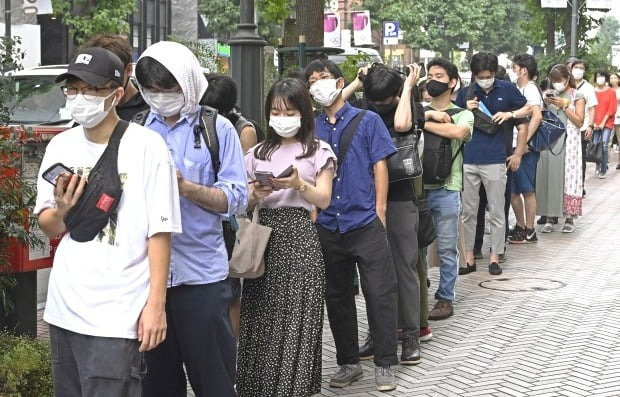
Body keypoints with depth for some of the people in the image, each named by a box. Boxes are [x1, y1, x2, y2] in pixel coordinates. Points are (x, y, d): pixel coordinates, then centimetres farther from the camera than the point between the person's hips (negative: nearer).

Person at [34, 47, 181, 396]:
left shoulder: (146, 145, -10)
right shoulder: (60, 146, 7)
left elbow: (160, 231, -10)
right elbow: (49, 228, 14)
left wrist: (156, 304, -13)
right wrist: (62, 210, -8)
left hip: (116, 314, -6)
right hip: (64, 307, 6)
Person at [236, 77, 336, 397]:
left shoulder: (318, 151, 5)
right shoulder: (258, 153, 15)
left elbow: (324, 200, -2)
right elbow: (244, 203, 13)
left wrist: (298, 184, -19)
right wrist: (256, 194, -9)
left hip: (299, 238, -3)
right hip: (263, 237, 3)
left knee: (294, 320, -6)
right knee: (260, 321, 2)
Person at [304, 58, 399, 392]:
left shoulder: (367, 121, 2)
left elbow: (379, 167, 0)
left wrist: (379, 212, -6)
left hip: (365, 223, -3)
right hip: (327, 226, 3)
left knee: (380, 294, -2)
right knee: (337, 298, 11)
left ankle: (384, 365, 9)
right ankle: (348, 363, 24)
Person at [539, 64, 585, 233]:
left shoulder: (577, 96, 3)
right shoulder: (549, 95, 14)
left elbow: (579, 121, -4)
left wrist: (564, 106, -10)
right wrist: (545, 104, -3)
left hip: (568, 141, -3)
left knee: (568, 177, -4)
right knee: (548, 177, -1)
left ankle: (569, 218, 2)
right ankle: (549, 218, 2)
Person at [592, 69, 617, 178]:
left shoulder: (611, 92, 0)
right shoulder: (593, 92, 4)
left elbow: (612, 109, -3)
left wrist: (603, 122, -10)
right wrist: (593, 122, -5)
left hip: (607, 123, -2)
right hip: (595, 124, 2)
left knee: (604, 146, -12)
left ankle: (603, 170, -5)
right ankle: (598, 164, 25)